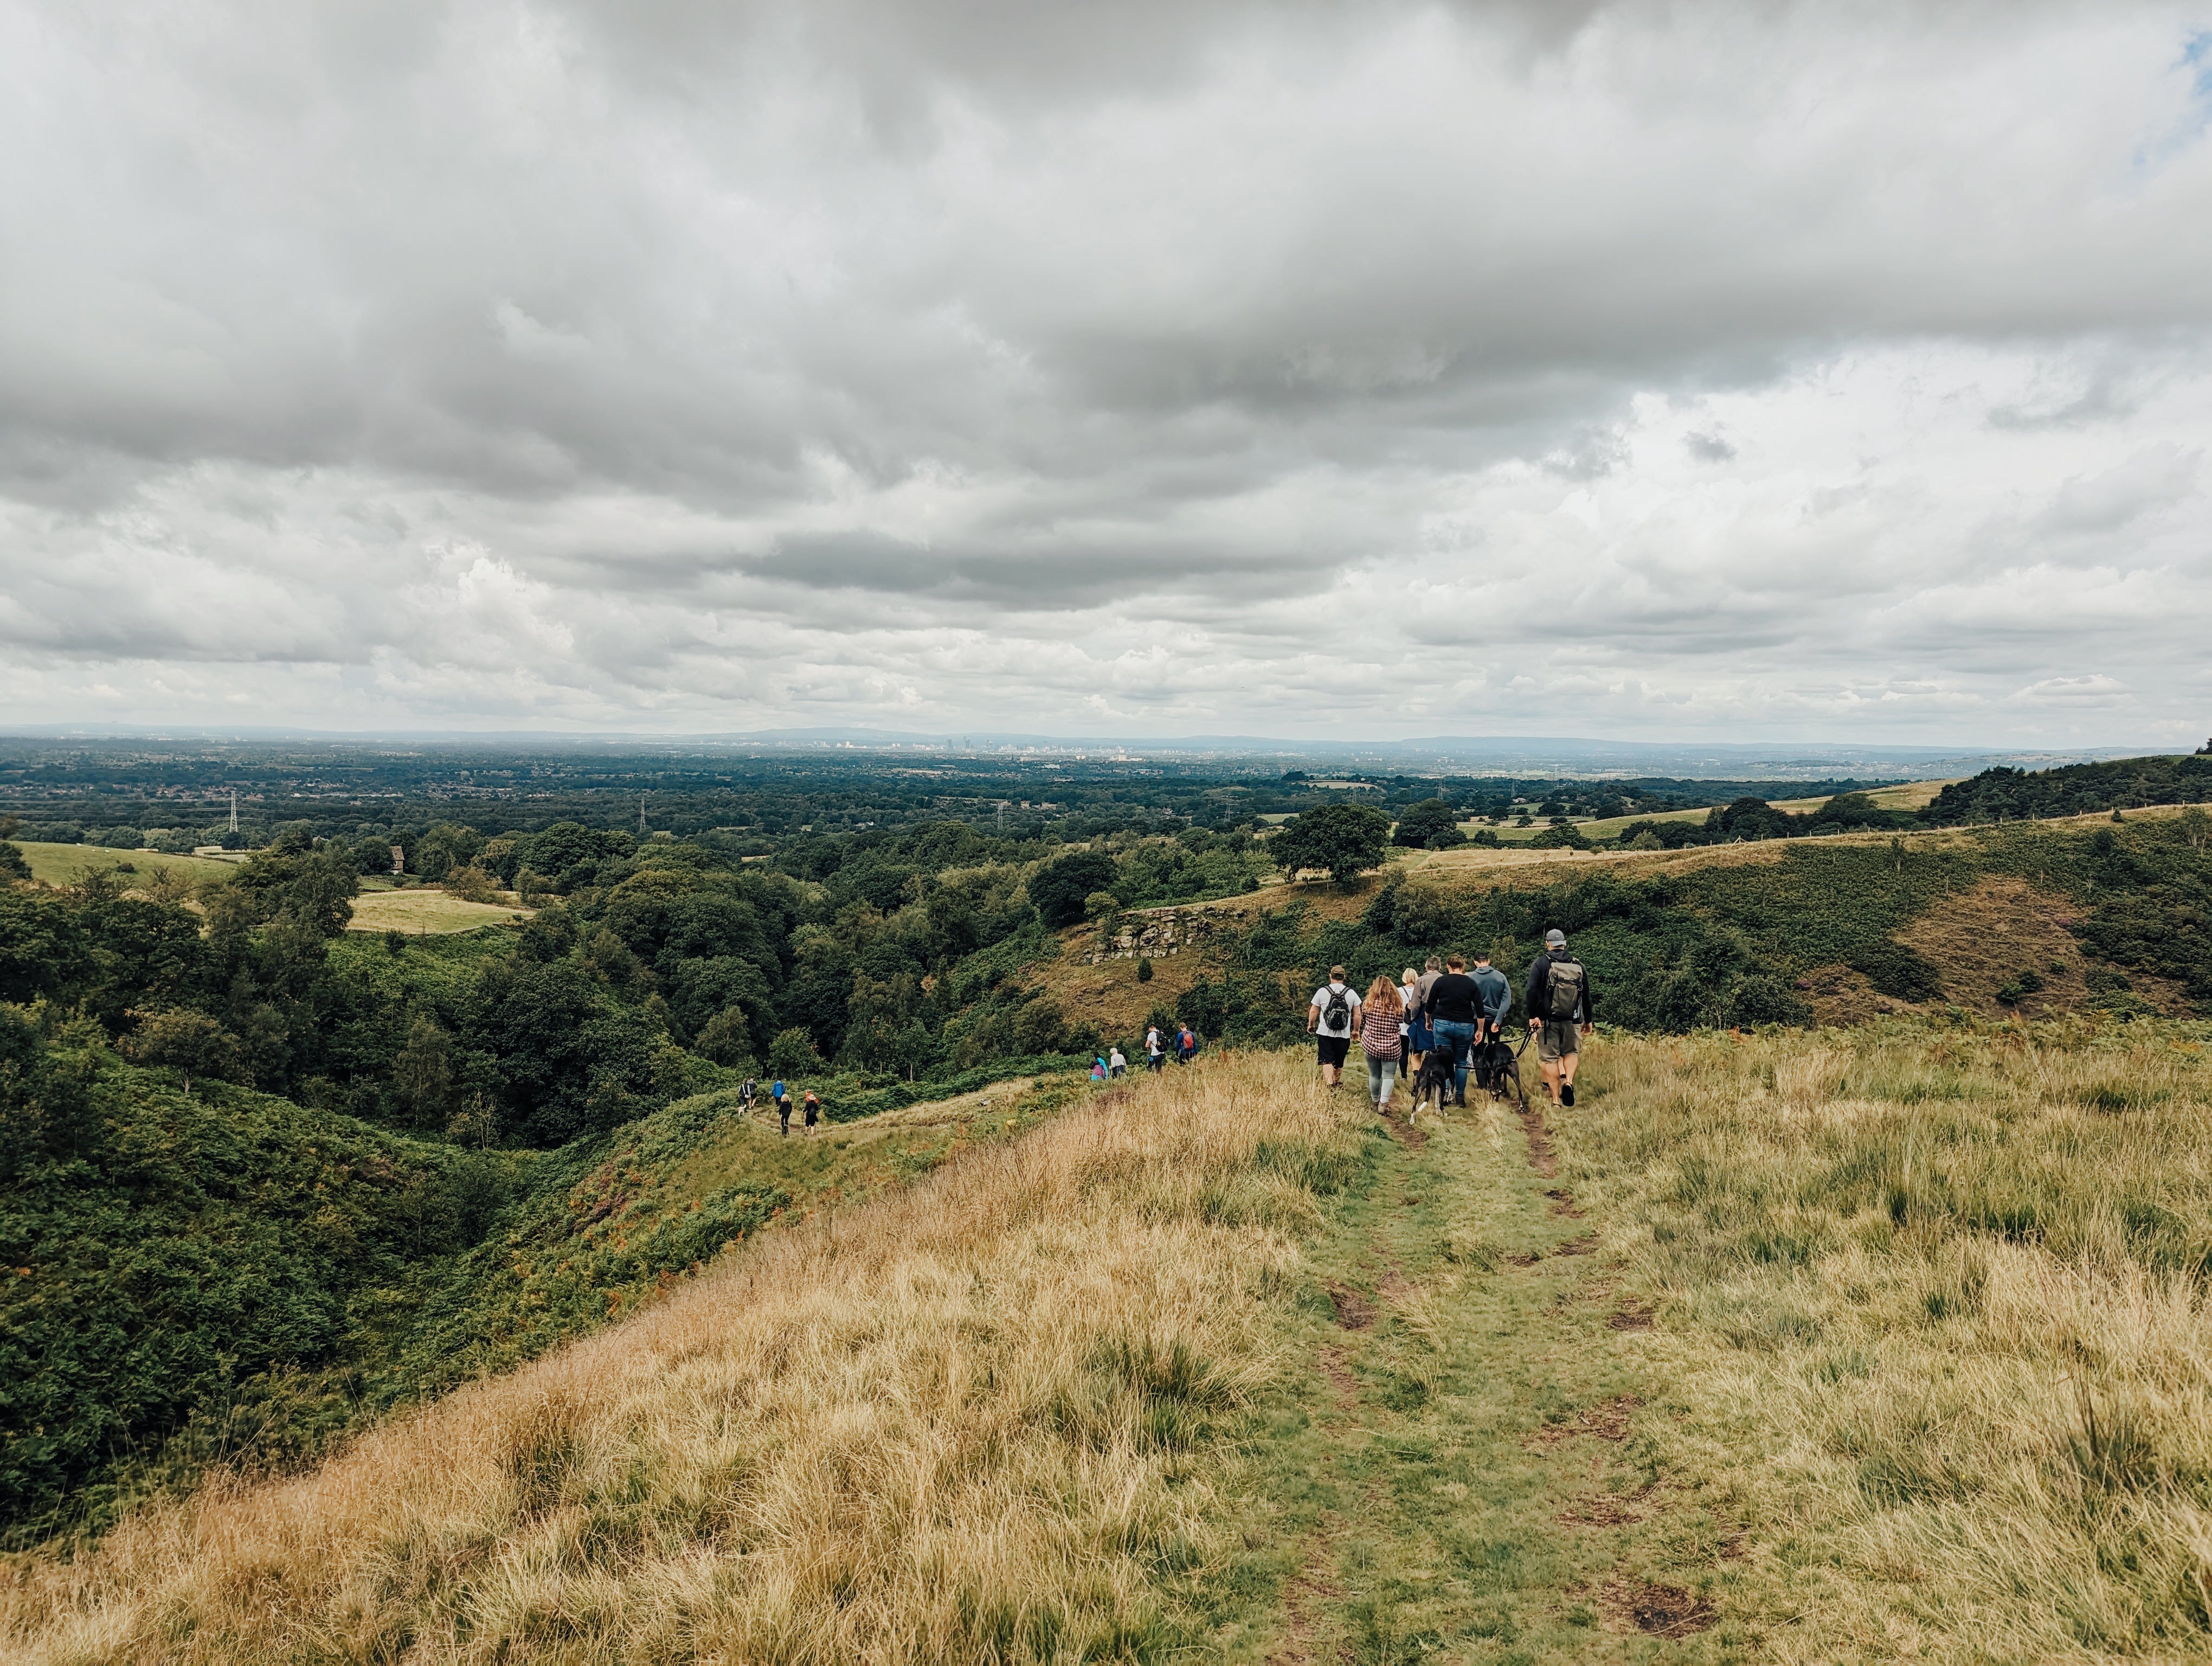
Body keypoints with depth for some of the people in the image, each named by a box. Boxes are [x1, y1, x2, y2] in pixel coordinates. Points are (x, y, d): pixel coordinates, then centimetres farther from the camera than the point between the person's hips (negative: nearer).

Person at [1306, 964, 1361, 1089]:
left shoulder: (1322, 991, -4)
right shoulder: (1351, 993, 1)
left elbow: (1313, 1011, 2)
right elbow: (1357, 1015, 4)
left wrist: (1310, 1025, 19)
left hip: (1325, 1033, -2)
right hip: (1344, 1035, 2)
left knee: (1327, 1061, -3)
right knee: (1339, 1063, 15)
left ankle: (1329, 1086, -20)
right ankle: (1336, 1086, 28)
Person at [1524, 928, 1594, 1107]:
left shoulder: (1541, 963, -2)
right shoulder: (1579, 966, 8)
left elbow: (1532, 991, -13)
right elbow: (1587, 996, 14)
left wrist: (1533, 1016, -11)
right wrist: (1589, 1020, 22)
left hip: (1548, 1020, -2)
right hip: (1573, 1021, 2)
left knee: (1550, 1058, 3)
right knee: (1571, 1052, 19)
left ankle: (1555, 1099, 0)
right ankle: (1568, 1082, -7)